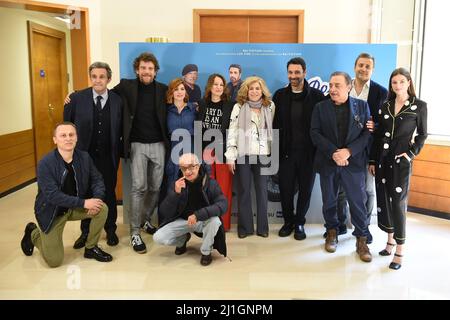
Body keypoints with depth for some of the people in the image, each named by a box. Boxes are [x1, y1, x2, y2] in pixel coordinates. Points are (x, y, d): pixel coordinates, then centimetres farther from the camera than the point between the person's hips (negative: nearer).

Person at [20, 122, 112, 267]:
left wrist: (96, 198, -26)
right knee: (54, 261, -2)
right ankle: (33, 233, 29)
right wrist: (84, 203, -34)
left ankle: (91, 248, 2)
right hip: (52, 211, -4)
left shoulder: (84, 157, -10)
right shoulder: (45, 163, -24)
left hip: (75, 206, 4)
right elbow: (53, 195, -30)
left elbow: (97, 180, -4)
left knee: (102, 208, -21)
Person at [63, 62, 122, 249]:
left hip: (108, 157, 0)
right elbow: (67, 125, 2)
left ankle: (110, 230, 29)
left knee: (109, 194, 11)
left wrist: (118, 151, -2)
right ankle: (85, 232, 29)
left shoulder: (118, 101, -4)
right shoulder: (77, 98, -6)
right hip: (84, 155, 0)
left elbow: (121, 130, 2)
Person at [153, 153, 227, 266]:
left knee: (215, 220, -34)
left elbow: (223, 205, -30)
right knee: (158, 238, -17)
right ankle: (182, 240, 17)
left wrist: (198, 215, -39)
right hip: (182, 221, 2)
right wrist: (175, 192, -31)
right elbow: (164, 212, -15)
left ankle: (206, 252, -6)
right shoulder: (178, 184, -11)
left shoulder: (210, 183, -17)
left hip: (203, 221, -2)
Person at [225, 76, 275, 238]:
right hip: (243, 154, -1)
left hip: (262, 155, 1)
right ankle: (245, 227, 13)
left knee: (262, 191, 4)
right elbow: (232, 132, -2)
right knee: (244, 191, 5)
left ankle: (262, 227, 14)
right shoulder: (239, 107, 2)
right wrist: (230, 156, -8)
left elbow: (273, 129, 11)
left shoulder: (270, 107, 7)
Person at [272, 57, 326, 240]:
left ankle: (299, 223, 27)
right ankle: (288, 221, 27)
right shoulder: (280, 95, 4)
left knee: (305, 189, 9)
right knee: (285, 189, 7)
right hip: (286, 151, 1)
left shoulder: (317, 96, -2)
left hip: (308, 153, -1)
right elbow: (274, 124, 4)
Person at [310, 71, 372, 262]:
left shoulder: (362, 106, 4)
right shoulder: (320, 107, 4)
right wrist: (333, 153, -15)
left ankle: (361, 239, 15)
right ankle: (332, 232, 30)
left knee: (358, 202, 1)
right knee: (329, 201, 11)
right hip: (328, 162, 1)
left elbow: (367, 133, -2)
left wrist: (349, 151, -15)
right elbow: (315, 133, -3)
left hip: (354, 162, -1)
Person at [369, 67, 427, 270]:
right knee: (383, 199, 8)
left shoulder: (419, 106, -1)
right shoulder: (386, 105, 9)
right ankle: (390, 240, 25)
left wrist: (411, 153, -9)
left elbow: (422, 134, 4)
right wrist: (372, 160, 7)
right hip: (382, 159, 4)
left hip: (401, 161, -4)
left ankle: (399, 251, 4)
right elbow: (378, 135, 9)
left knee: (398, 202, -4)